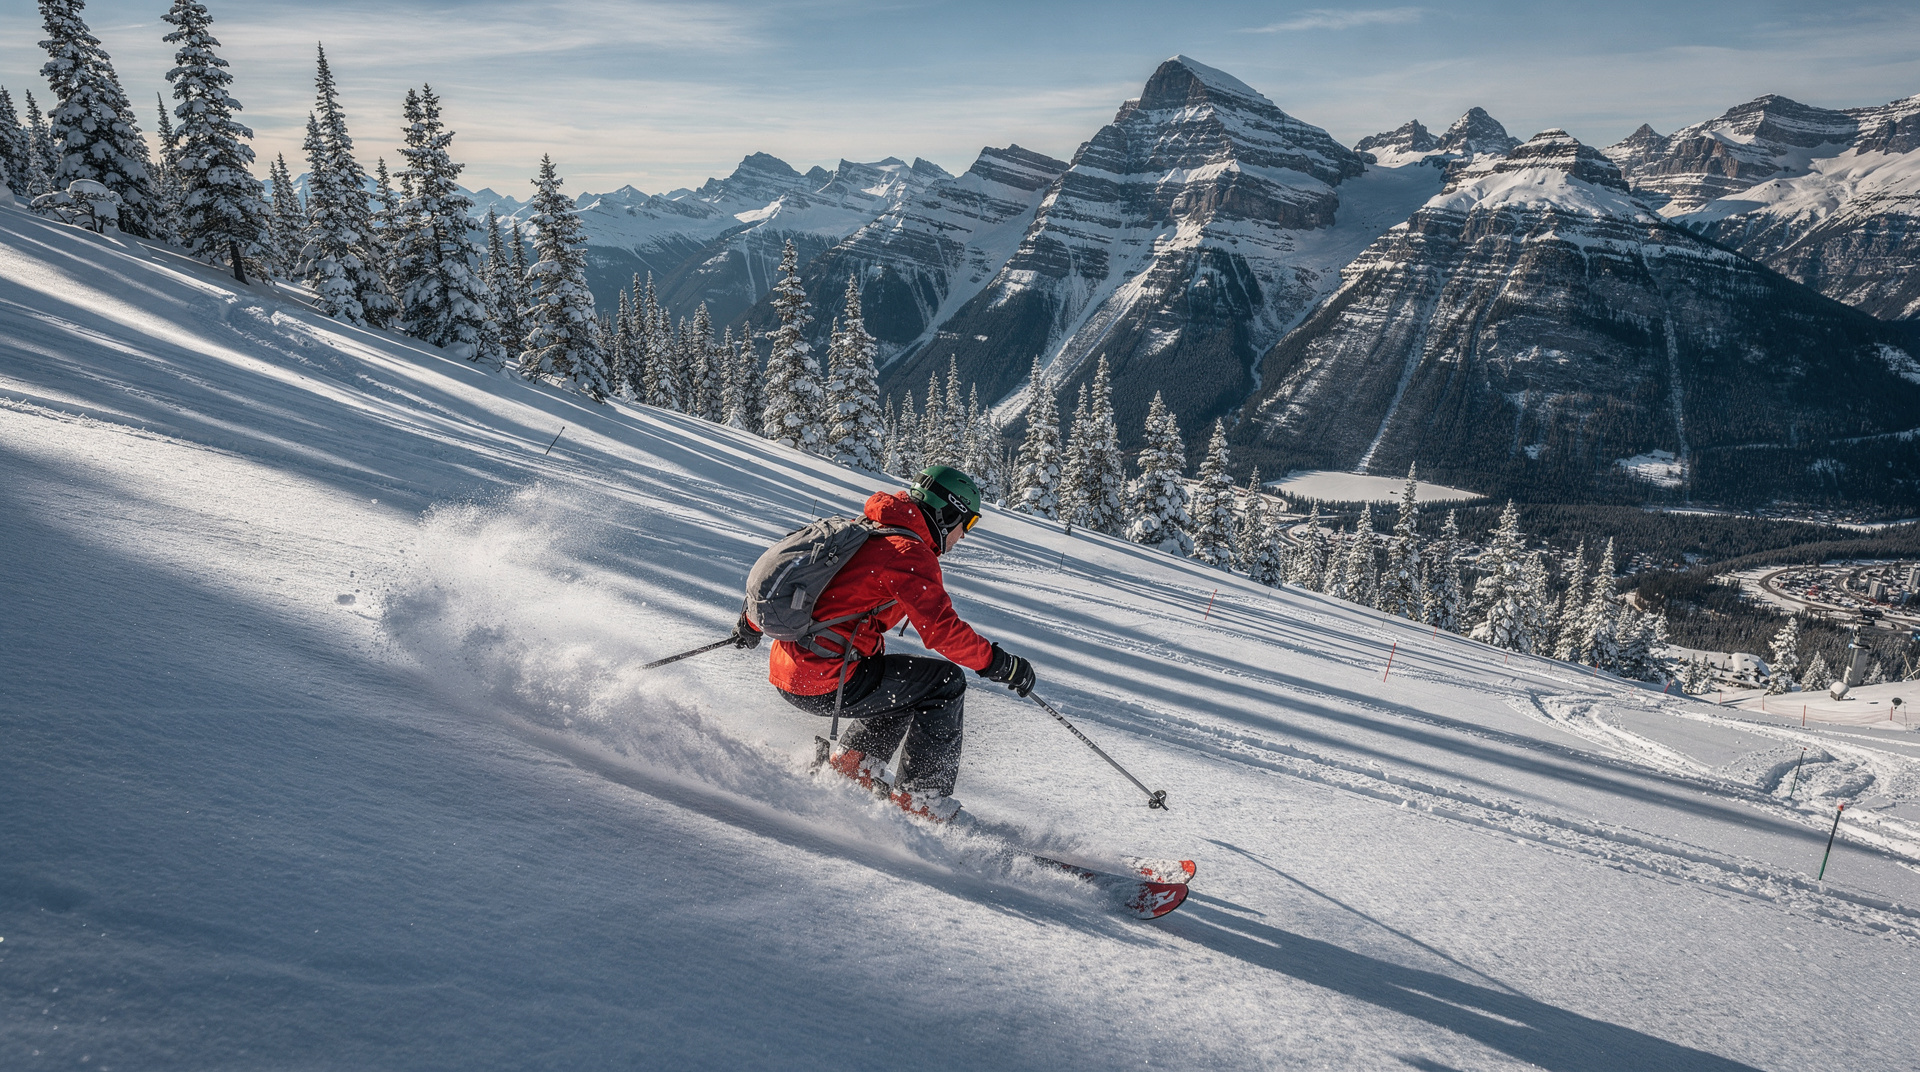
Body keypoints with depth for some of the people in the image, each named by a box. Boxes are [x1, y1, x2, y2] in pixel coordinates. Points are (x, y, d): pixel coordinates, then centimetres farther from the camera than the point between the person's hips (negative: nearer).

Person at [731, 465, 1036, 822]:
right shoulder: (910, 552, -12)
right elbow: (942, 630, -20)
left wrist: (751, 624, 39)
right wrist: (1004, 666, -8)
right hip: (825, 685, -9)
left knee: (905, 683, 28)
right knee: (944, 682, 2)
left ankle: (848, 766, 20)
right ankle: (921, 800, 4)